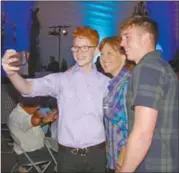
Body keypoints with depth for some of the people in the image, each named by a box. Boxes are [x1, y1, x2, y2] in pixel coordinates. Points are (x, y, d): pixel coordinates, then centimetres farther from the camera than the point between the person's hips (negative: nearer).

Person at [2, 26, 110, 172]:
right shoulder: (61, 79, -6)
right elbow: (30, 88, -19)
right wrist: (12, 73, -39)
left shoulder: (106, 82, 2)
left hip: (97, 153, 2)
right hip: (68, 154, -1)